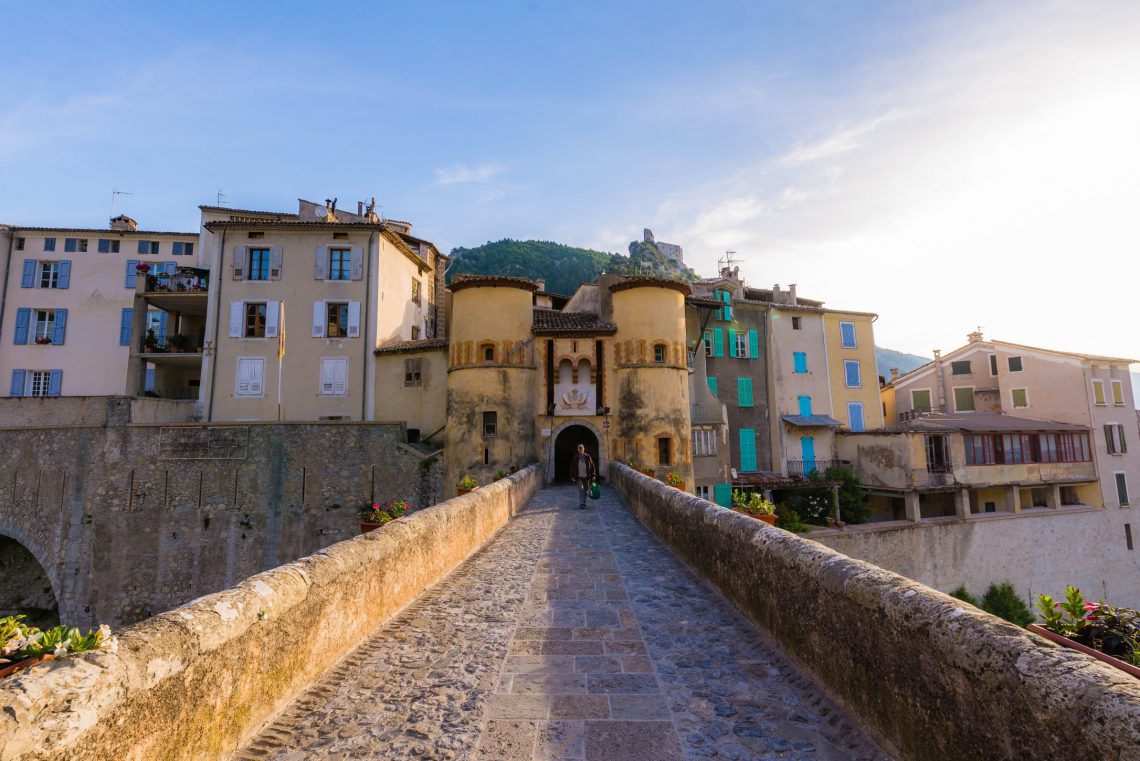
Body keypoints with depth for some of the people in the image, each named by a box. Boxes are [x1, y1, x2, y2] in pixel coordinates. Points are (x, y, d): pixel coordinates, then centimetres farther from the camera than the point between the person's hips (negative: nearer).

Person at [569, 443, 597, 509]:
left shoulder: (587, 457, -1)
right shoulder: (575, 457, -1)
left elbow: (592, 466, 2)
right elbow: (572, 467, 4)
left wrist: (593, 475, -2)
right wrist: (572, 476, 1)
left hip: (587, 476, 2)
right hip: (579, 476, -2)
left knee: (585, 490, 12)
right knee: (581, 490, -10)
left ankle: (583, 502, 28)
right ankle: (581, 504, -10)